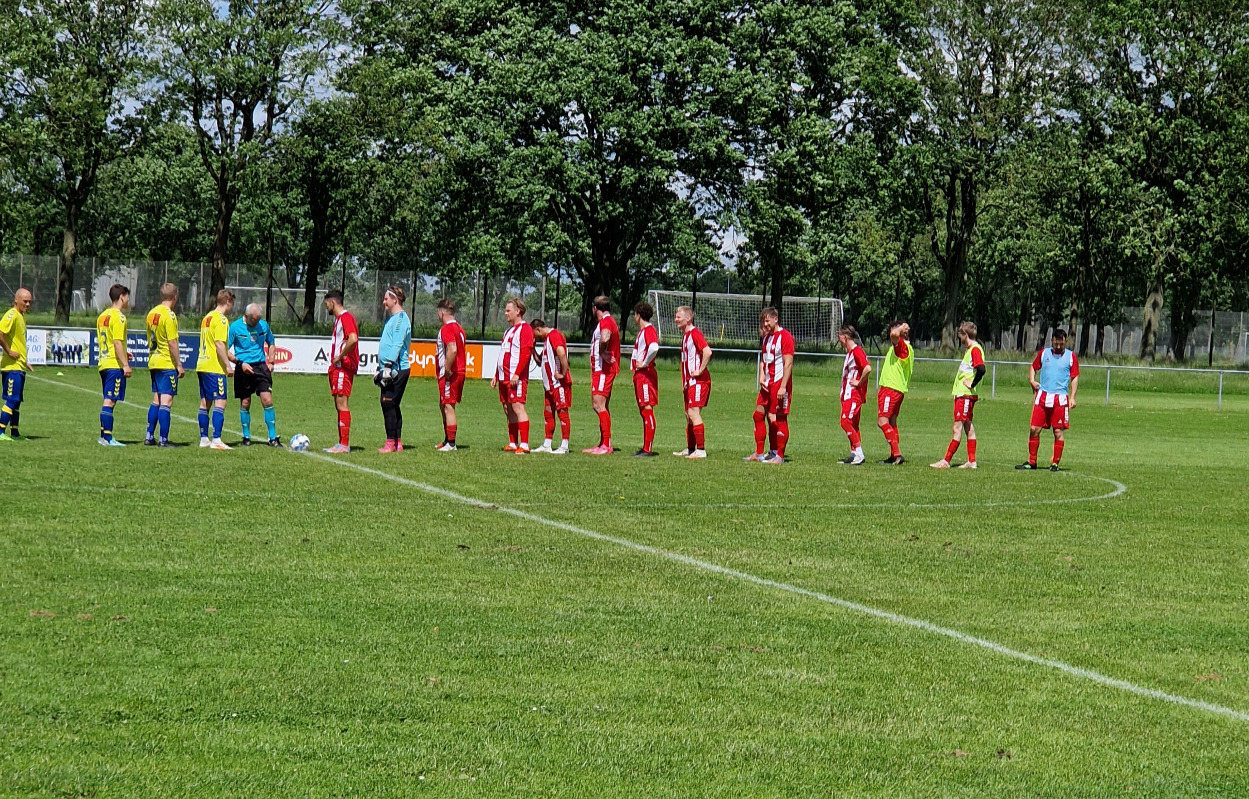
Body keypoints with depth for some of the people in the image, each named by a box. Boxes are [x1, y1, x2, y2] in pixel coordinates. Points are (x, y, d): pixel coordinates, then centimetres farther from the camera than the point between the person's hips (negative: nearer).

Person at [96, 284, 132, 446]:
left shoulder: (102, 316, 16)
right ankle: (107, 438, -11)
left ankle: (104, 436, 14)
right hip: (115, 365, -9)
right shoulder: (118, 317, -11)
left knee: (108, 401, 13)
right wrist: (125, 364, -18)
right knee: (110, 401, -9)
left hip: (104, 364, 9)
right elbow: (118, 343, -18)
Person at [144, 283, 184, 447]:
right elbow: (172, 343, -17)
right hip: (167, 364, -8)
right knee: (166, 401, -6)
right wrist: (179, 364, -12)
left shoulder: (151, 313, 10)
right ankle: (163, 440, -8)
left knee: (156, 399, 15)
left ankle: (149, 436, 15)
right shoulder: (169, 315, -14)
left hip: (153, 362, 8)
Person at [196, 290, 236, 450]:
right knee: (220, 402, -10)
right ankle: (216, 440, -17)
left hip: (202, 365, 9)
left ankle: (203, 438, 13)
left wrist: (234, 359, 30)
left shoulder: (207, 317, 18)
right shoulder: (221, 319, -10)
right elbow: (219, 344, -18)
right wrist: (228, 365, -16)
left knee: (205, 402, 11)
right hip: (215, 367, -9)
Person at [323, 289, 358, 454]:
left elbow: (353, 339, -27)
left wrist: (340, 357, -19)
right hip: (337, 367, 11)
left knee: (341, 403, -11)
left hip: (344, 367, -11)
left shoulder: (346, 317, -13)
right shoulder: (338, 318, 19)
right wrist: (334, 362, 14)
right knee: (339, 404, 10)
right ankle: (342, 443, 13)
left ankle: (344, 444, -12)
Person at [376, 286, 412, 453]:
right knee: (393, 406, 10)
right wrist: (380, 368, 25)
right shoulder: (392, 319, 21)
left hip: (397, 369, -10)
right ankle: (398, 443, 13)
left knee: (388, 403, -11)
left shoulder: (401, 319, -11)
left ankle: (391, 442, -10)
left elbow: (396, 345, -20)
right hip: (389, 369, 10)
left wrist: (388, 366, -25)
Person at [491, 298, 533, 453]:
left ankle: (524, 445, -17)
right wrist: (496, 376, 22)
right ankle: (513, 444, 13)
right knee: (508, 409, 9)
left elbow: (526, 353, -17)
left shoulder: (525, 329, -8)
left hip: (516, 378, -10)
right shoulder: (509, 331, 22)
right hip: (504, 377, 10)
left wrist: (517, 374, -23)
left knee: (517, 407, -14)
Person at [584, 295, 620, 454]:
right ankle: (603, 444, 18)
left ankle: (606, 445, -15)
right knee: (599, 405, 14)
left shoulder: (606, 322, -14)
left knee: (599, 405, -13)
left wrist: (602, 353, -19)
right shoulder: (606, 321, 20)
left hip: (604, 370, -11)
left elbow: (604, 339, -34)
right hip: (599, 370, 11)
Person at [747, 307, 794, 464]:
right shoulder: (766, 338, 15)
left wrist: (783, 386, -20)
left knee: (779, 419, -5)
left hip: (780, 384, -9)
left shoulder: (785, 336, -11)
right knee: (759, 415, 8)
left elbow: (788, 364, -16)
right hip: (767, 384, 9)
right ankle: (759, 453, 15)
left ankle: (779, 456, 1)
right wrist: (761, 377, 4)